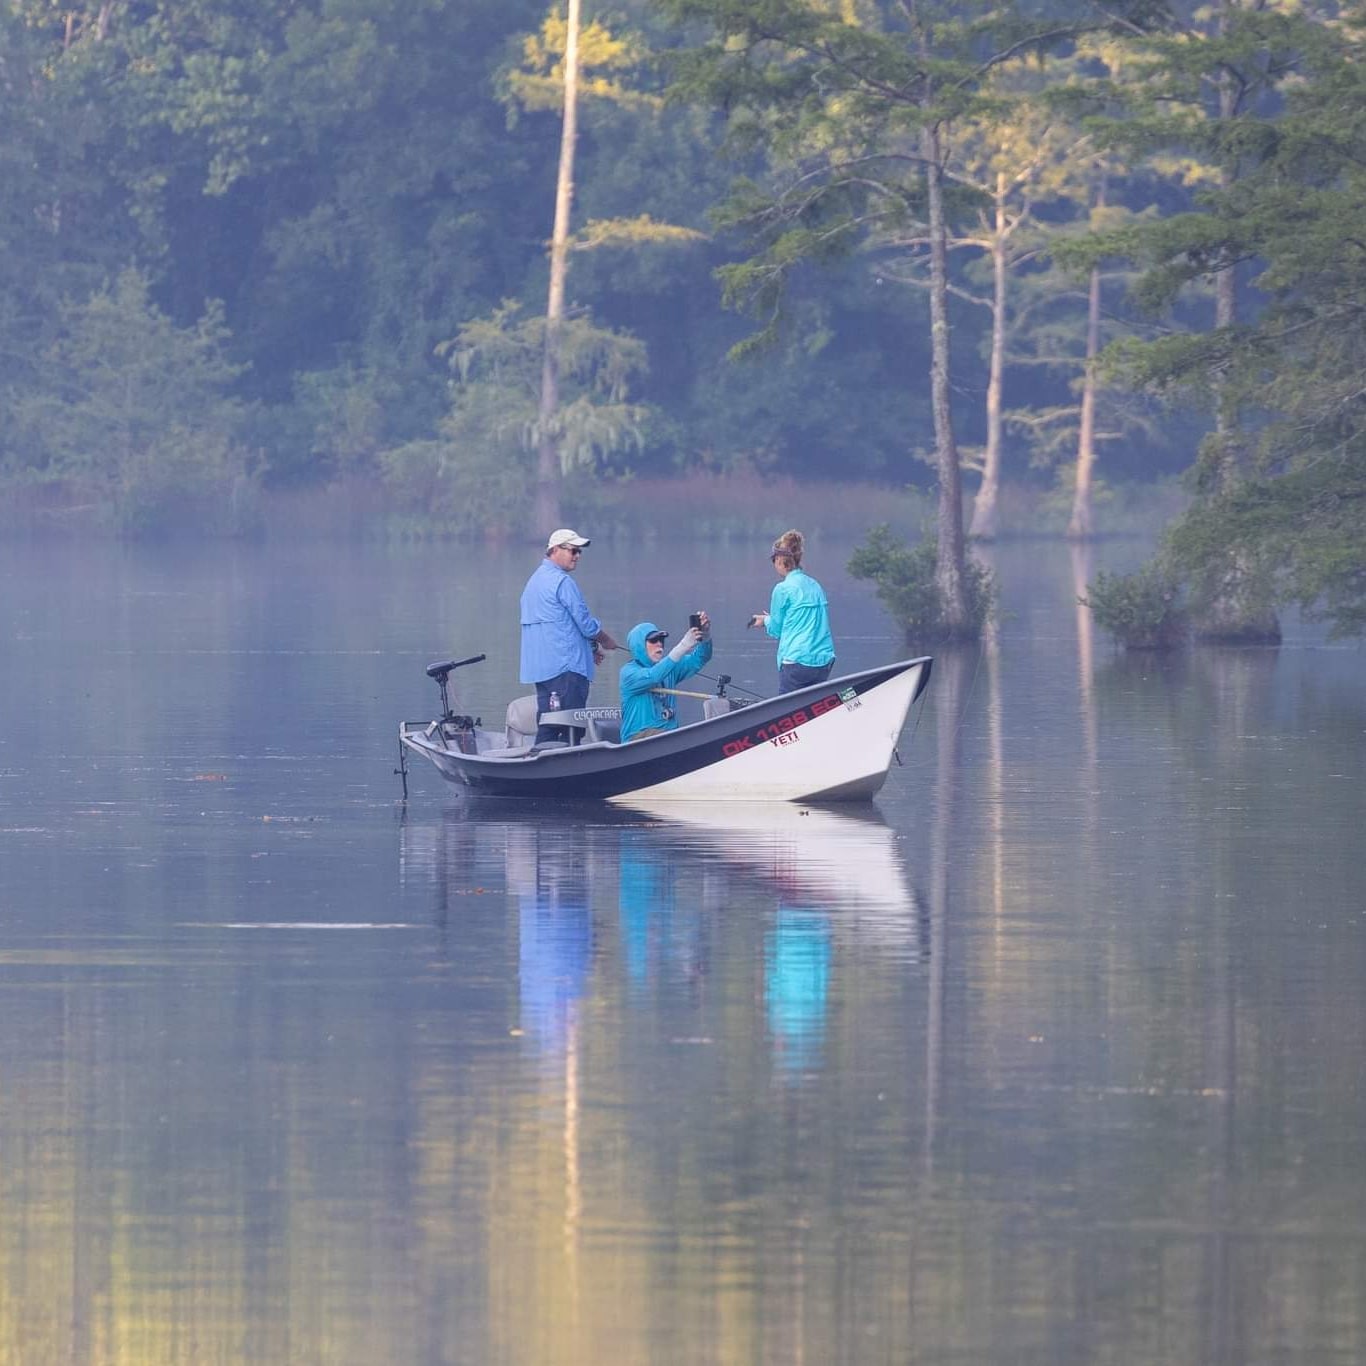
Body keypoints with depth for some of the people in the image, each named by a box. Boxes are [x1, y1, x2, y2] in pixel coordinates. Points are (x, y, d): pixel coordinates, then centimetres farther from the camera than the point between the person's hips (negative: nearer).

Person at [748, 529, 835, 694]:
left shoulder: (783, 589, -8)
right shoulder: (815, 586, 12)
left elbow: (776, 630, 1)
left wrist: (766, 620, 24)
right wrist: (771, 619, 28)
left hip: (797, 661, -7)